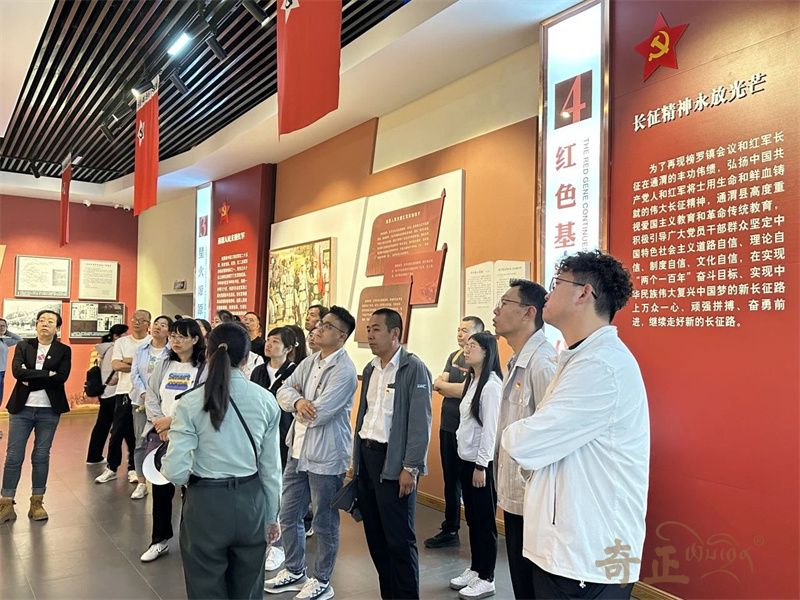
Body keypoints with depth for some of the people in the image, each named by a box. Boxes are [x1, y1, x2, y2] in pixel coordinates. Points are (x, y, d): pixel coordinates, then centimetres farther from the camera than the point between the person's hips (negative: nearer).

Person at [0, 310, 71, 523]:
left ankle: (37, 503, 17)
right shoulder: (23, 346, 5)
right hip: (22, 408, 1)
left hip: (49, 410, 0)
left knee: (41, 456, 6)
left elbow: (62, 377, -13)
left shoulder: (64, 350, 3)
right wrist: (47, 374, -16)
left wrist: (30, 378, -13)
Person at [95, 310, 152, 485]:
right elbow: (115, 365, -5)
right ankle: (111, 468, 20)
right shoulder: (121, 342, 7)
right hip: (124, 392, 2)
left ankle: (133, 468, 20)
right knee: (117, 432, 6)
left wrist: (128, 360, -10)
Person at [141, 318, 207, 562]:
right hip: (161, 435, 5)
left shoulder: (205, 368, -9)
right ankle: (160, 540, 28)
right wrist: (159, 423, -8)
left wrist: (172, 420, -17)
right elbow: (151, 397, 7)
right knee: (161, 489, 12)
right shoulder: (162, 365, 9)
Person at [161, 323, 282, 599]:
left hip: (206, 504, -2)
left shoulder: (191, 402, -11)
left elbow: (175, 472, -15)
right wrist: (272, 516, 11)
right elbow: (271, 468, 0)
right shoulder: (266, 400, -4)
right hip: (251, 502, 3)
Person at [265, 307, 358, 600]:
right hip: (298, 450, 8)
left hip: (326, 456, -8)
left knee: (324, 523, 8)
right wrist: (298, 401, -21)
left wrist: (299, 402, -4)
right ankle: (294, 571, 36)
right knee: (288, 516, 18)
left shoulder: (344, 370, -17)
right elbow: (283, 391, 1)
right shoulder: (308, 363, 8)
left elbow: (319, 413, -23)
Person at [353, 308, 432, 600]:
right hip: (366, 455, 8)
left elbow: (420, 423, -14)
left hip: (393, 461, -7)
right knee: (375, 534, 15)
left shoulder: (414, 369, -10)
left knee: (399, 538, 0)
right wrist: (355, 460, 14)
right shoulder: (370, 369, 12)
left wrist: (411, 468, -17)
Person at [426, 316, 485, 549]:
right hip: (448, 427, 7)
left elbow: (466, 391, -19)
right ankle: (450, 530, 27)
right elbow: (438, 383, 3)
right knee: (450, 480, 15)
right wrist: (456, 389, -15)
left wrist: (443, 385, -6)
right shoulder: (454, 356, 11)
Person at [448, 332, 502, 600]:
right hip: (466, 457, 9)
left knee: (484, 521, 3)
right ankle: (475, 568, 30)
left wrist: (481, 465, -17)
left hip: (481, 460, -9)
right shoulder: (472, 381, 10)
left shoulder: (491, 385, -17)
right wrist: (468, 459, 15)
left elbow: (490, 427, -19)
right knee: (472, 518, 17)